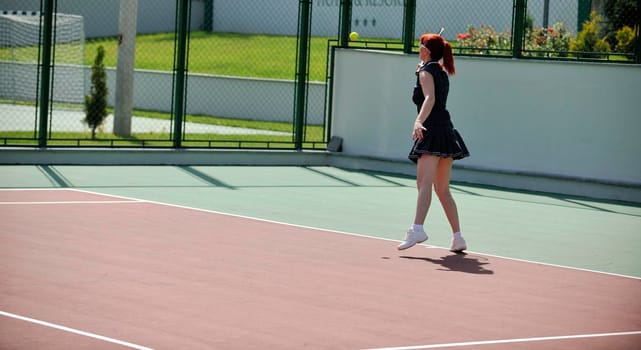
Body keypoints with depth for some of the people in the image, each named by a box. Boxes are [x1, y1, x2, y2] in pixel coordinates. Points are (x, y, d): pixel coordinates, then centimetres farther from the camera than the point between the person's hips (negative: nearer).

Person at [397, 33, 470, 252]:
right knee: (442, 190, 14)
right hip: (446, 130, 9)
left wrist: (419, 122, -34)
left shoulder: (426, 71, -3)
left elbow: (430, 98, -20)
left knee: (424, 182, -23)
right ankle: (458, 238, 14)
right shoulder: (442, 72, 21)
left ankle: (418, 229, -40)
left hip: (433, 129, -9)